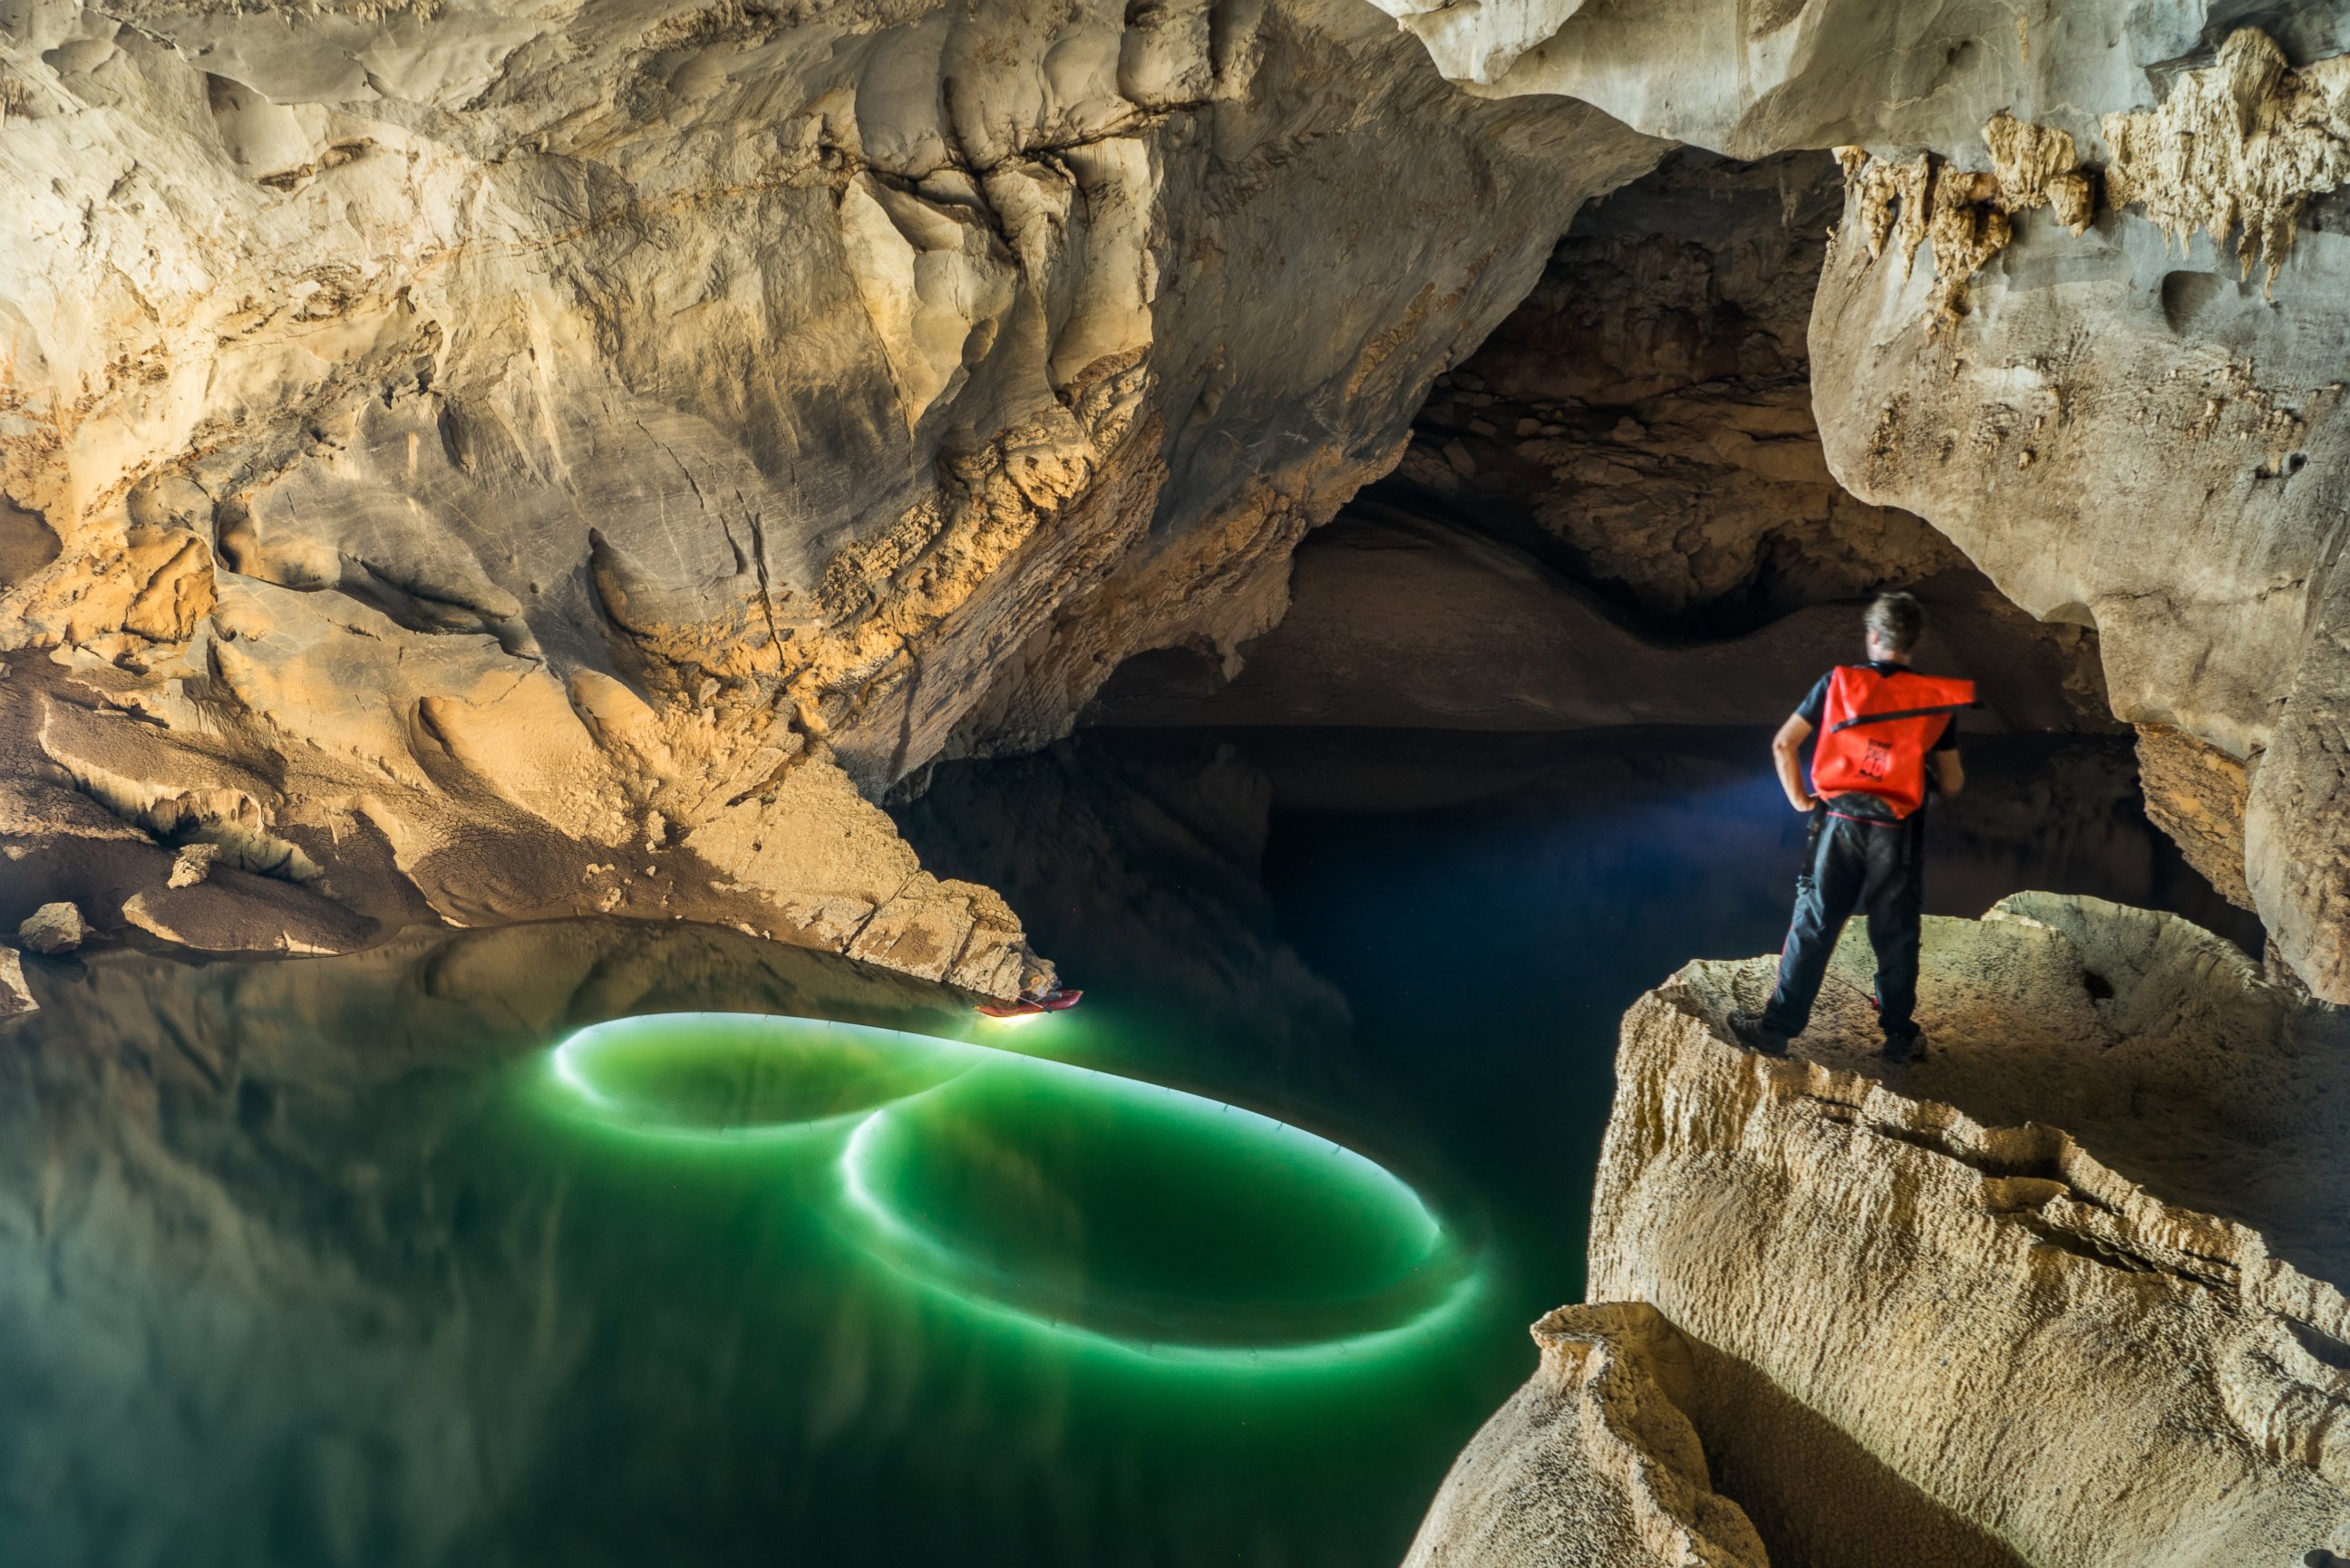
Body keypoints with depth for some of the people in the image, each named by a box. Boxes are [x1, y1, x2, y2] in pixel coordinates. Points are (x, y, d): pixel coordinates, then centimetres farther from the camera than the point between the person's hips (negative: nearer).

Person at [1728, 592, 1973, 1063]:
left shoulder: (1840, 683, 0)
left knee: (1812, 928, 6)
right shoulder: (1936, 700, 2)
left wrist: (1800, 800, 8)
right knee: (1896, 937, 12)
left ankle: (1777, 1028, 10)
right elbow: (1952, 784, 5)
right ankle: (1899, 1036, 23)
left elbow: (1783, 745, -3)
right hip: (1896, 834, 0)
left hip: (1839, 824, 0)